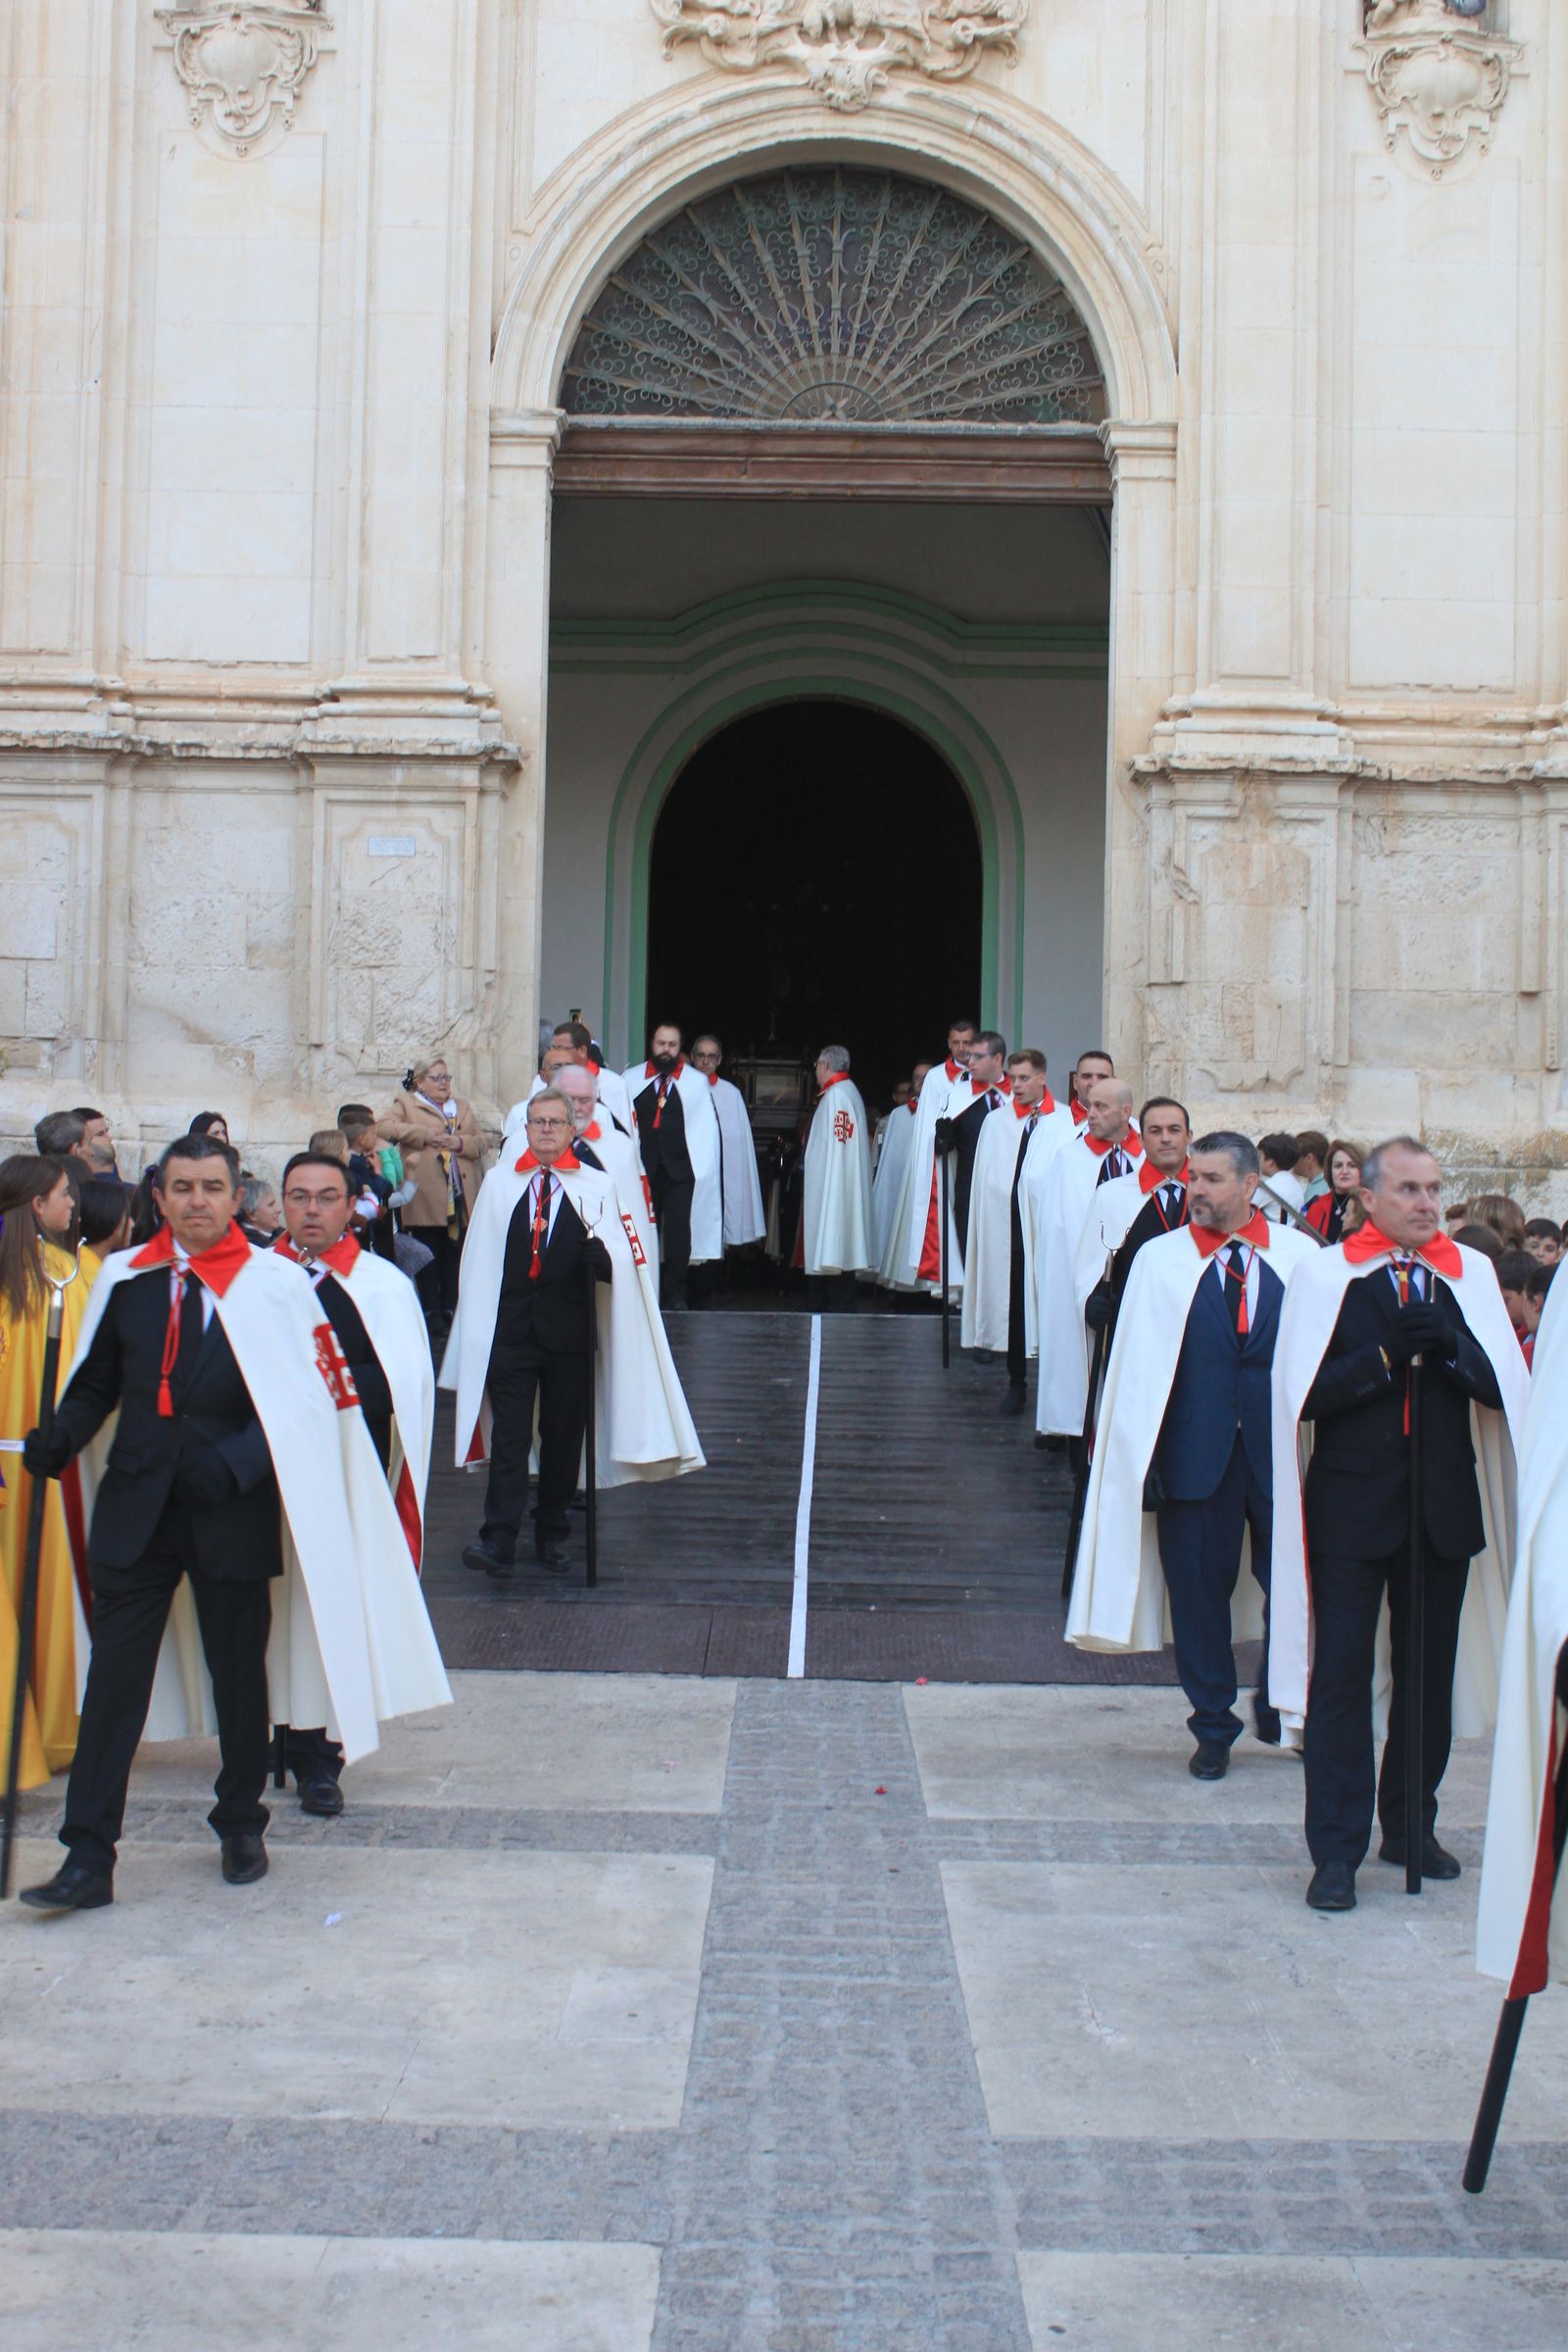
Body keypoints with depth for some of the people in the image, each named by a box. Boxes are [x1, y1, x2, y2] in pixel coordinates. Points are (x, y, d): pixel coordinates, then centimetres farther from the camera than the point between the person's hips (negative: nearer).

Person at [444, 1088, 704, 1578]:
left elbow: (619, 1267, -3)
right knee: (508, 1435, -4)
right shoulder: (498, 1182, 7)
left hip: (569, 1331, 0)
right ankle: (499, 1540, -5)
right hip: (510, 1329, 0)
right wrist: (478, 1330, 3)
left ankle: (552, 1536, 21)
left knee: (563, 1436, 9)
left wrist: (601, 1256, -26)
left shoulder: (598, 1188, 3)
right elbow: (480, 1261, 6)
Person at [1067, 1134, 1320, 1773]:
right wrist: (1143, 1456, -4)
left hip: (1282, 1451, 0)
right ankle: (1214, 1727, 23)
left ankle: (1279, 1709, 31)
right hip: (1196, 1452, 0)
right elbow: (1136, 1362, 1)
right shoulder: (1159, 1258, 2)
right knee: (1200, 1592, 6)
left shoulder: (1301, 1256, 2)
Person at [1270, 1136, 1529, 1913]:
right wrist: (1383, 1358, -19)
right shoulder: (1326, 1276, -3)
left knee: (1431, 1674, 13)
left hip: (1445, 1502, 3)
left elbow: (1508, 1387, -2)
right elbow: (1303, 1395, -8)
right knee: (1342, 1674, -1)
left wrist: (1450, 1346, -18)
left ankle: (1411, 1826, 30)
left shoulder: (1471, 1274, 4)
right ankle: (1337, 1849, 6)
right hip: (1352, 1505, -3)